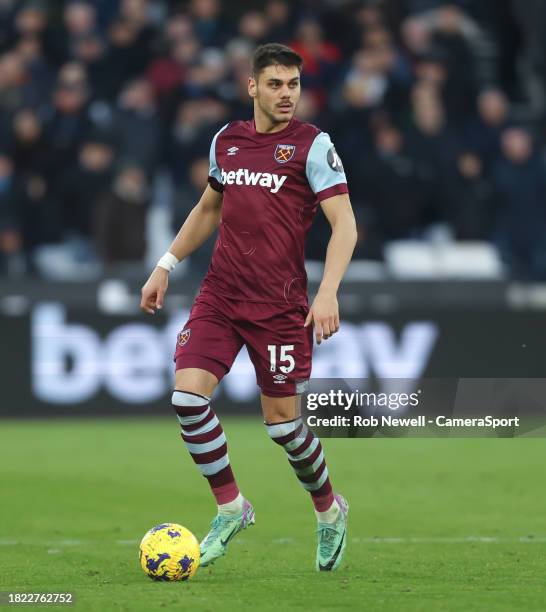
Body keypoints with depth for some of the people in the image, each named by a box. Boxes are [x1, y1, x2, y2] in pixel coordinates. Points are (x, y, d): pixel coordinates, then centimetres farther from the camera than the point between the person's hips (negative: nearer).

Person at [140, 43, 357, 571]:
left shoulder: (312, 145, -7)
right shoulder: (226, 140, 10)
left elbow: (344, 224, -12)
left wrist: (328, 291, -25)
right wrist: (166, 265, 21)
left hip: (279, 304, -4)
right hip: (219, 295, 4)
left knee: (281, 419, 0)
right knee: (187, 395, -13)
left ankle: (329, 511, 28)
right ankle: (230, 508, 5)